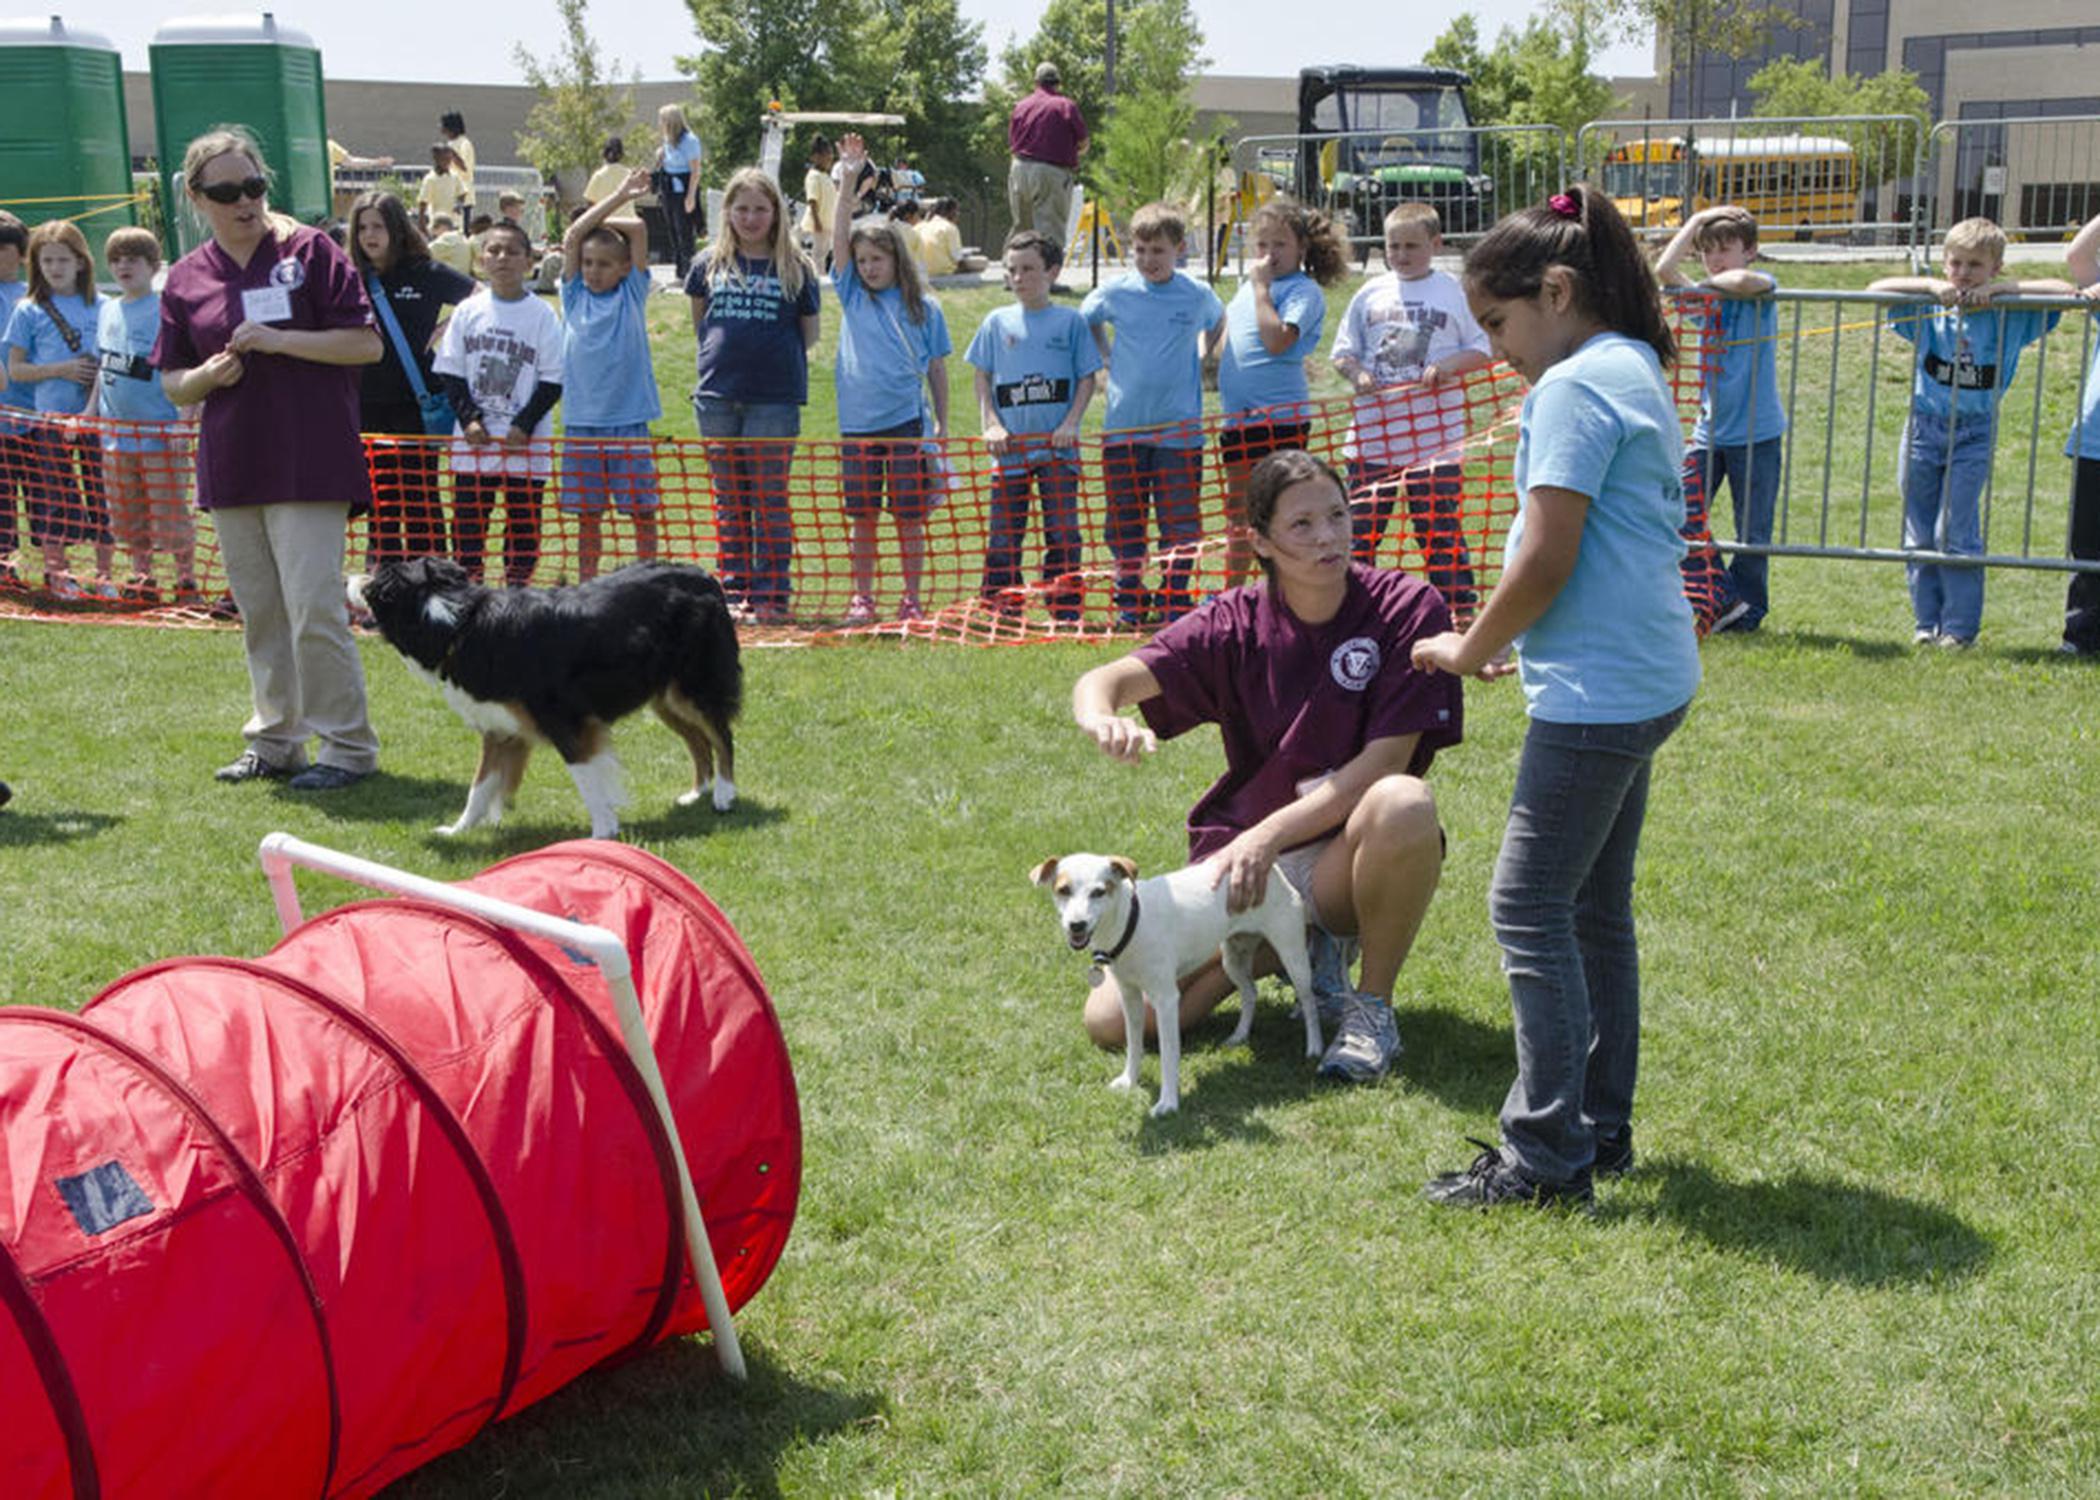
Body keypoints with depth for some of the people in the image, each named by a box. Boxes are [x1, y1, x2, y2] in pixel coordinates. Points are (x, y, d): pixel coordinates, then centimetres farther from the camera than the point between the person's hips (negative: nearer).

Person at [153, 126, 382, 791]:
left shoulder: (309, 251, -3)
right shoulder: (185, 280, 9)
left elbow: (367, 343, -7)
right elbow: (173, 384, 14)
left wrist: (280, 340, -16)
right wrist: (208, 375, -8)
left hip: (308, 464, -5)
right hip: (229, 470, 5)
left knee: (315, 610, -9)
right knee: (260, 614, 12)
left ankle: (347, 745, 2)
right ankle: (276, 740, 23)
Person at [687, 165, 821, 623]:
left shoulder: (794, 268, 1)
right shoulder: (710, 264, 8)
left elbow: (810, 331, 8)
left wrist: (777, 356, 0)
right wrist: (716, 349, 11)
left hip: (774, 398, -3)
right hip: (718, 396, 3)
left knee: (770, 499, 0)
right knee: (729, 500, 9)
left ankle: (772, 593, 5)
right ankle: (734, 590, 16)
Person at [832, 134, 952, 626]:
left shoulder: (923, 307, 4)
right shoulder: (852, 295, 9)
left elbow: (937, 368, 7)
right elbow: (839, 237, 0)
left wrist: (942, 425, 3)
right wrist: (849, 179, -8)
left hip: (907, 421, -2)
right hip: (858, 423, 2)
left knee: (910, 516, 2)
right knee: (862, 516, 6)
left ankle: (912, 600, 9)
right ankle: (862, 598, 13)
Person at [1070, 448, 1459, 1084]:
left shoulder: (1407, 609, -10)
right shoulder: (1236, 624, -4)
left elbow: (1386, 760, -16)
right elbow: (1103, 681, -13)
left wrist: (1270, 835, -27)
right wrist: (1102, 718, -39)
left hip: (1348, 859, -2)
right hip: (1243, 852, 2)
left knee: (1404, 803, -39)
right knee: (1113, 1019, -13)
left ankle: (1373, 1003, -12)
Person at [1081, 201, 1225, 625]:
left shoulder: (1198, 295, 0)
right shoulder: (1115, 293, 0)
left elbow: (1217, 324, 23)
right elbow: (1085, 319, 21)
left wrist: (1200, 359, 11)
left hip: (1179, 429, -1)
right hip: (1123, 426, 1)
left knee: (1179, 520, 2)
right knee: (1124, 520, 7)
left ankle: (1175, 601, 13)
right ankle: (1130, 601, 18)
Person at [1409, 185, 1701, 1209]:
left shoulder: (1575, 386, -14)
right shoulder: (1637, 371, 16)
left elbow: (1547, 560, -19)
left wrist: (1469, 649, -4)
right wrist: (1504, 640, 12)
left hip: (1597, 691, -10)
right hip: (1645, 678, 10)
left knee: (1530, 908, -4)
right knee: (1595, 909, 16)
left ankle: (1546, 1155, 2)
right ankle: (1600, 1127, 26)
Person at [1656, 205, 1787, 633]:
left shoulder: (1762, 287, -6)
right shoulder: (1703, 295, 7)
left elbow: (1743, 281, -31)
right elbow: (1664, 270, -9)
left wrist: (1713, 281, -10)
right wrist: (1695, 223, -2)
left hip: (1756, 432, -4)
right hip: (1708, 429, 4)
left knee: (1752, 530, 5)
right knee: (1681, 519, -5)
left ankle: (1746, 610, 19)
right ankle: (1718, 597, 8)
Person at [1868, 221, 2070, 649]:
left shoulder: (2008, 317, -2)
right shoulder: (1930, 310, 0)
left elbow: (2065, 291, -9)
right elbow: (1877, 288, -5)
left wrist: (2002, 289, -15)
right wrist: (1930, 286, -16)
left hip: (1974, 434, -2)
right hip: (1924, 426, 2)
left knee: (1955, 533, -7)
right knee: (1919, 535, 6)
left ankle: (1960, 627, 3)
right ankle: (1927, 622, 16)